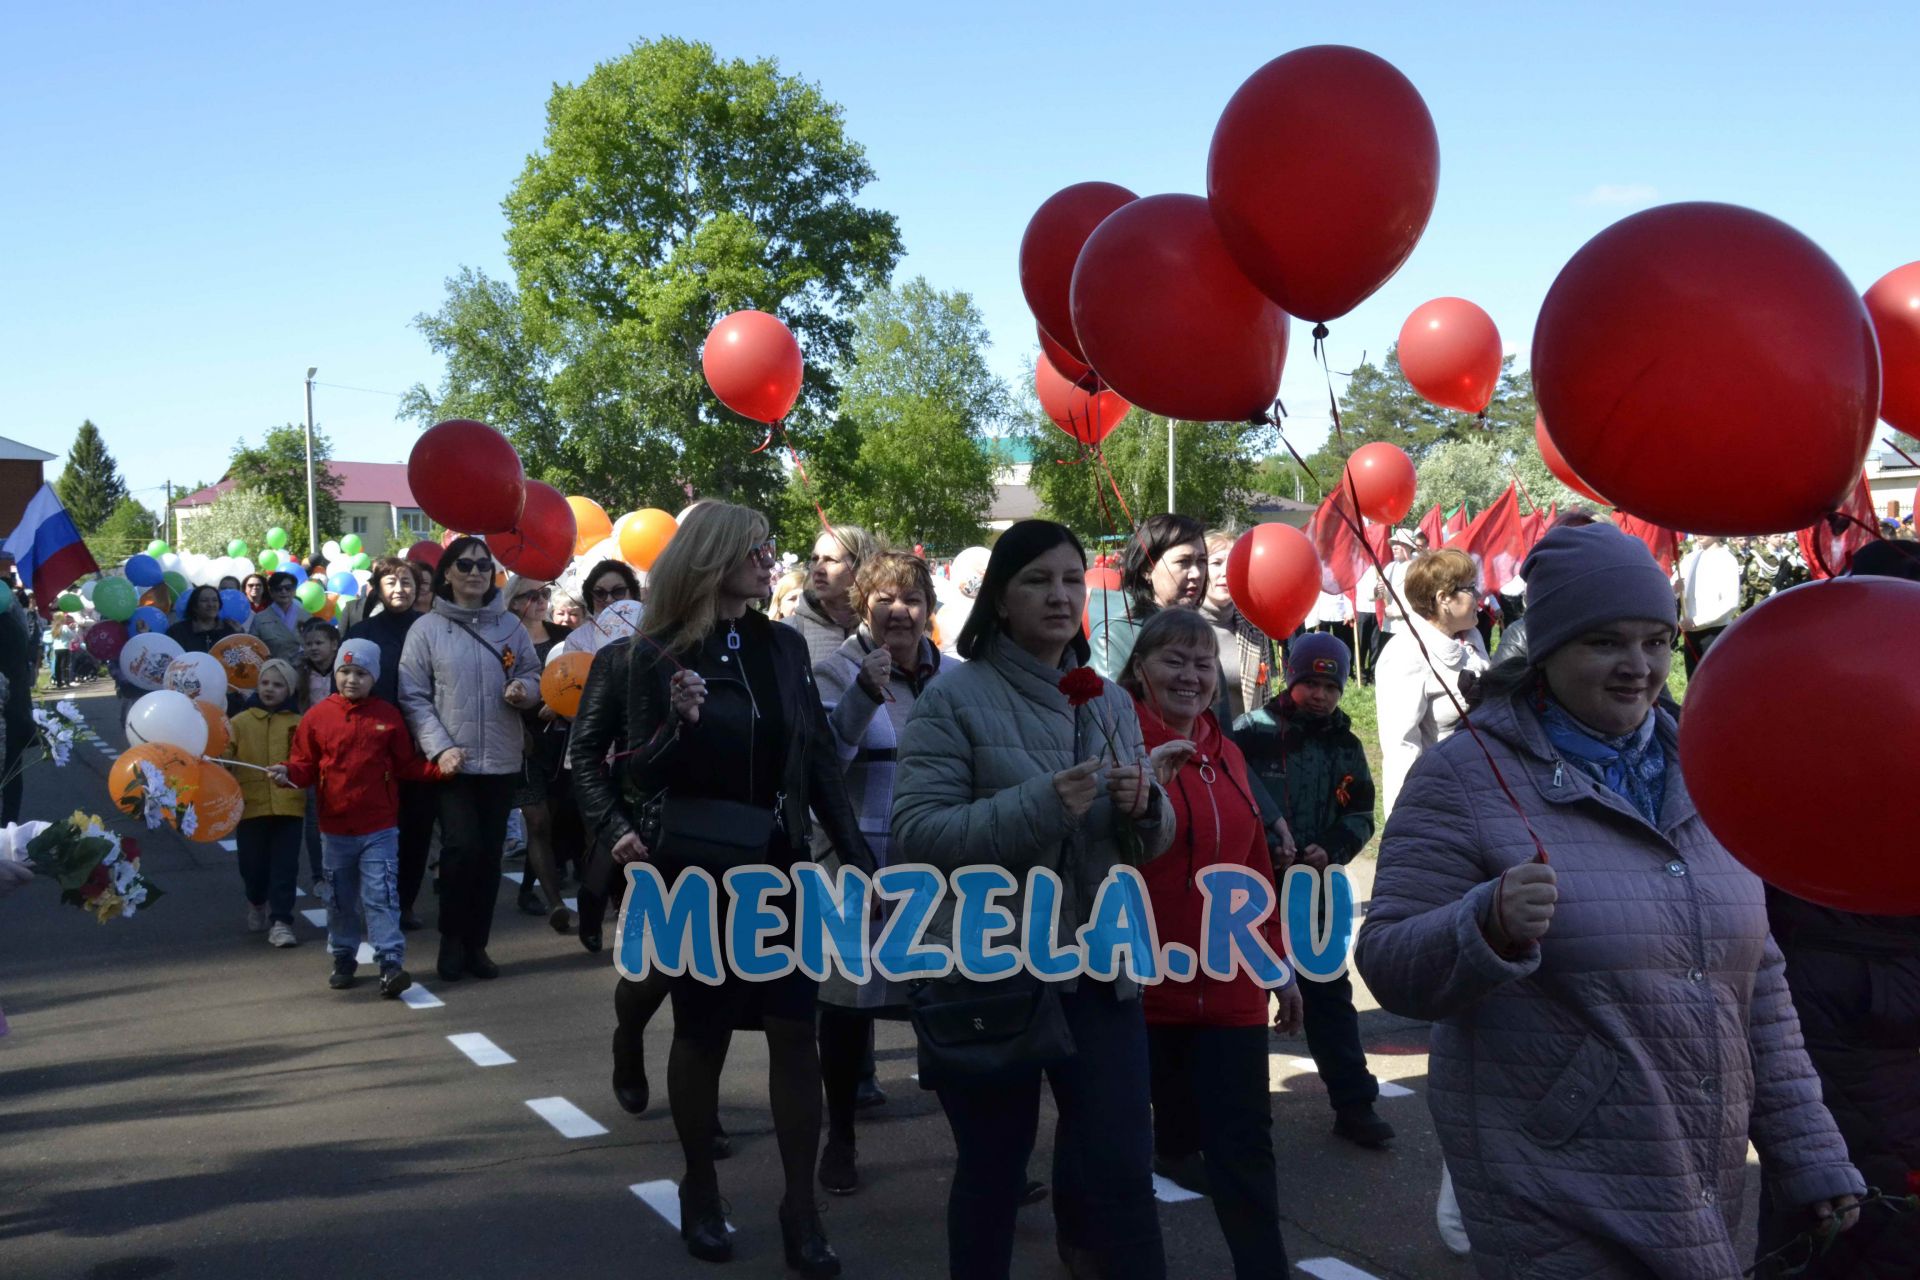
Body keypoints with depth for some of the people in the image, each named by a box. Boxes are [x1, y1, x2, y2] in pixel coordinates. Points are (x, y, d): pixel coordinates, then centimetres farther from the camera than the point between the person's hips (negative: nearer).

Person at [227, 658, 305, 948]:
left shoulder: (299, 725, 4)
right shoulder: (240, 722, 5)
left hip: (289, 806, -1)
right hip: (250, 805, 1)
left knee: (285, 867, -3)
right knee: (252, 864, 10)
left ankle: (280, 922, 3)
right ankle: (257, 903, 38)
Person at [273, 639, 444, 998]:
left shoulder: (387, 716, 0)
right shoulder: (318, 717, -1)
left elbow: (407, 764, 4)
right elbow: (305, 764, 3)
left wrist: (439, 768, -10)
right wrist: (288, 773, -18)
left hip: (380, 829, -2)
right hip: (335, 829, 2)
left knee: (381, 896, -7)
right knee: (341, 899, 14)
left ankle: (391, 964, -10)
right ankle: (343, 959, 28)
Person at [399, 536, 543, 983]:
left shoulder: (510, 625, 6)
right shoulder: (426, 629, -2)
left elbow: (533, 675, 14)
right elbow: (413, 697, -4)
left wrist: (525, 690, -11)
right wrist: (440, 747, -15)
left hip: (501, 759, 3)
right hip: (451, 760, -3)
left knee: (490, 853, 7)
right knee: (462, 847, -12)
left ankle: (476, 943, 19)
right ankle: (452, 940, 7)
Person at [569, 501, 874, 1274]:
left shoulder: (784, 646, 3)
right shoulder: (650, 655, -9)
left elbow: (818, 758, 6)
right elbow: (590, 757, -2)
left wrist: (855, 854, 3)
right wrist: (616, 832, -19)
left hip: (778, 863, 3)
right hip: (693, 868, -3)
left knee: (794, 1030, 0)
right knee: (703, 1032, 8)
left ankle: (800, 1207, 10)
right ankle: (700, 1192, 28)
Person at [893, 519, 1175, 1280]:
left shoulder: (1111, 703, 8)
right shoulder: (954, 697, -8)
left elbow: (1149, 843, 12)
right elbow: (915, 830, -16)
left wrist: (1143, 807, -11)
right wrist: (1039, 806, -25)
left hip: (1097, 966, 4)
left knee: (1124, 1173, 3)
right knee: (991, 1171, 11)